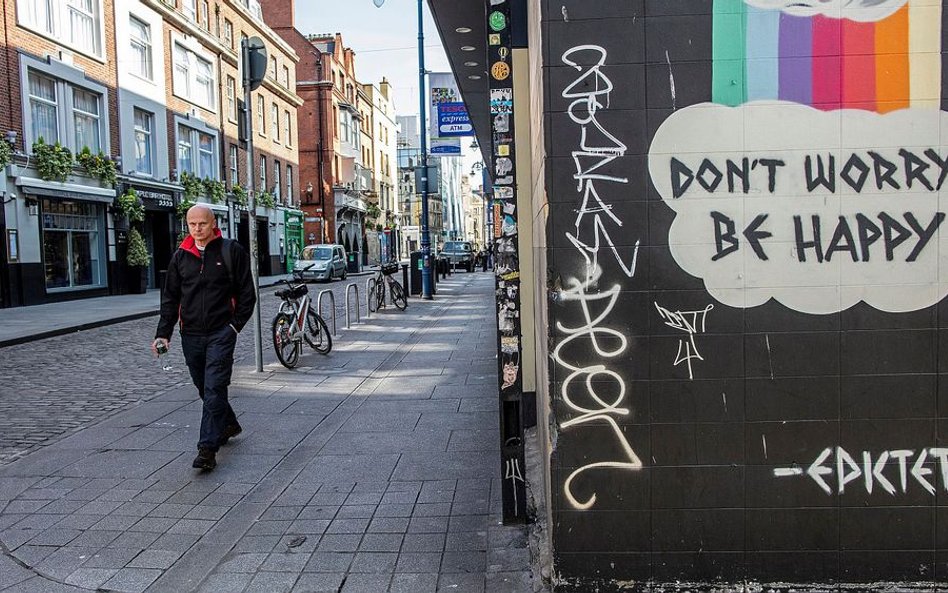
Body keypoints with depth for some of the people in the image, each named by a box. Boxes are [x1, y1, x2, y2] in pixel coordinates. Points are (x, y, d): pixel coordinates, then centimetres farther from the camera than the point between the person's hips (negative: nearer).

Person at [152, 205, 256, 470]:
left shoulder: (232, 251, -2)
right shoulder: (180, 256, 9)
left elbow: (247, 293, 0)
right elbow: (170, 297, 11)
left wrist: (235, 325, -8)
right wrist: (163, 333, 2)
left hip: (221, 333, -5)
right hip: (191, 335, 5)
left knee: (214, 389, -10)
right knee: (204, 388, 15)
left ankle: (208, 449, -9)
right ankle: (229, 424, 38)